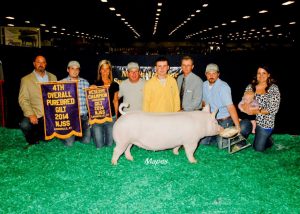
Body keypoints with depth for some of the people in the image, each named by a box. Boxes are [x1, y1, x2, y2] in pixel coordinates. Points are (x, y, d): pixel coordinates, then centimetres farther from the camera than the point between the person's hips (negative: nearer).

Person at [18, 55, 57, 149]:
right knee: (24, 125, -30)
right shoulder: (26, 79, 3)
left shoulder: (53, 77, 12)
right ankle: (32, 141, 3)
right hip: (35, 115, -2)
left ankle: (38, 135, 25)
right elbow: (23, 99, -4)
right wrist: (31, 114, -18)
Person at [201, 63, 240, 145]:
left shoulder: (223, 87, -22)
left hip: (223, 122, -6)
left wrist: (237, 126, -34)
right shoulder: (204, 85, 0)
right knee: (202, 143, 6)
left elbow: (230, 107, -30)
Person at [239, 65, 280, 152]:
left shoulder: (274, 88, -6)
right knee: (242, 127, -32)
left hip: (265, 122, -2)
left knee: (258, 148, -1)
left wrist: (257, 111, -21)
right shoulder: (250, 87, 4)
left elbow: (274, 109, -11)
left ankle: (267, 139, 34)